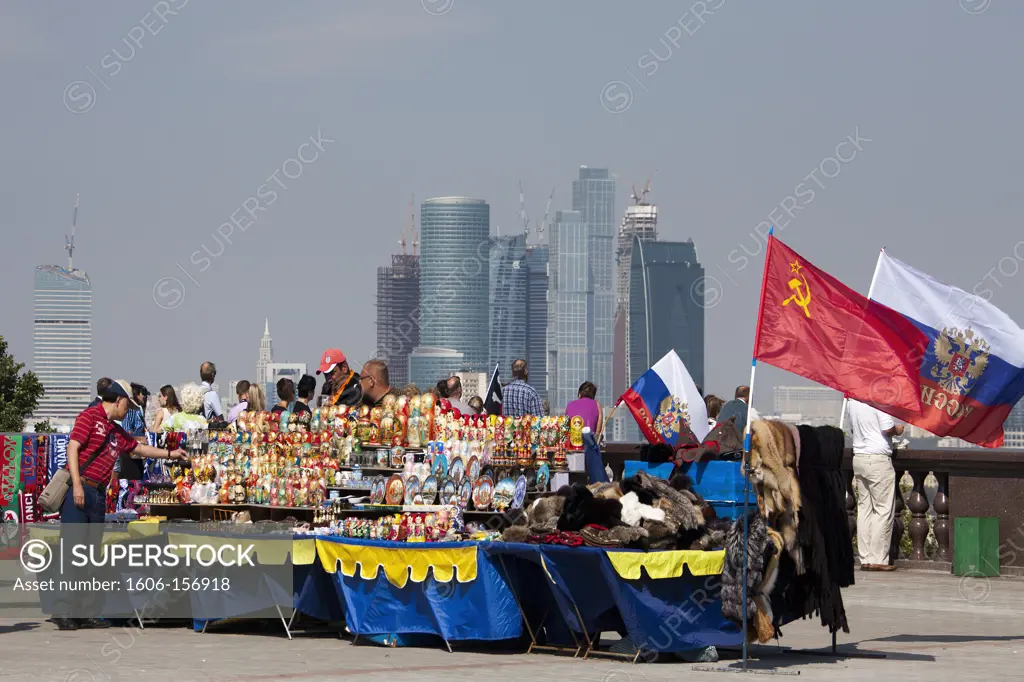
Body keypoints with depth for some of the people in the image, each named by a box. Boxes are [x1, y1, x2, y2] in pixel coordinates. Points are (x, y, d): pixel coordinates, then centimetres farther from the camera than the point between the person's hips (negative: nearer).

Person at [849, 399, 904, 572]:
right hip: (878, 458, -8)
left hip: (859, 457, 8)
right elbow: (887, 429, -17)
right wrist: (897, 430, 2)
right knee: (883, 511, -2)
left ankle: (865, 559, 7)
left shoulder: (854, 400, 10)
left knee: (864, 509, 8)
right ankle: (878, 560, -4)